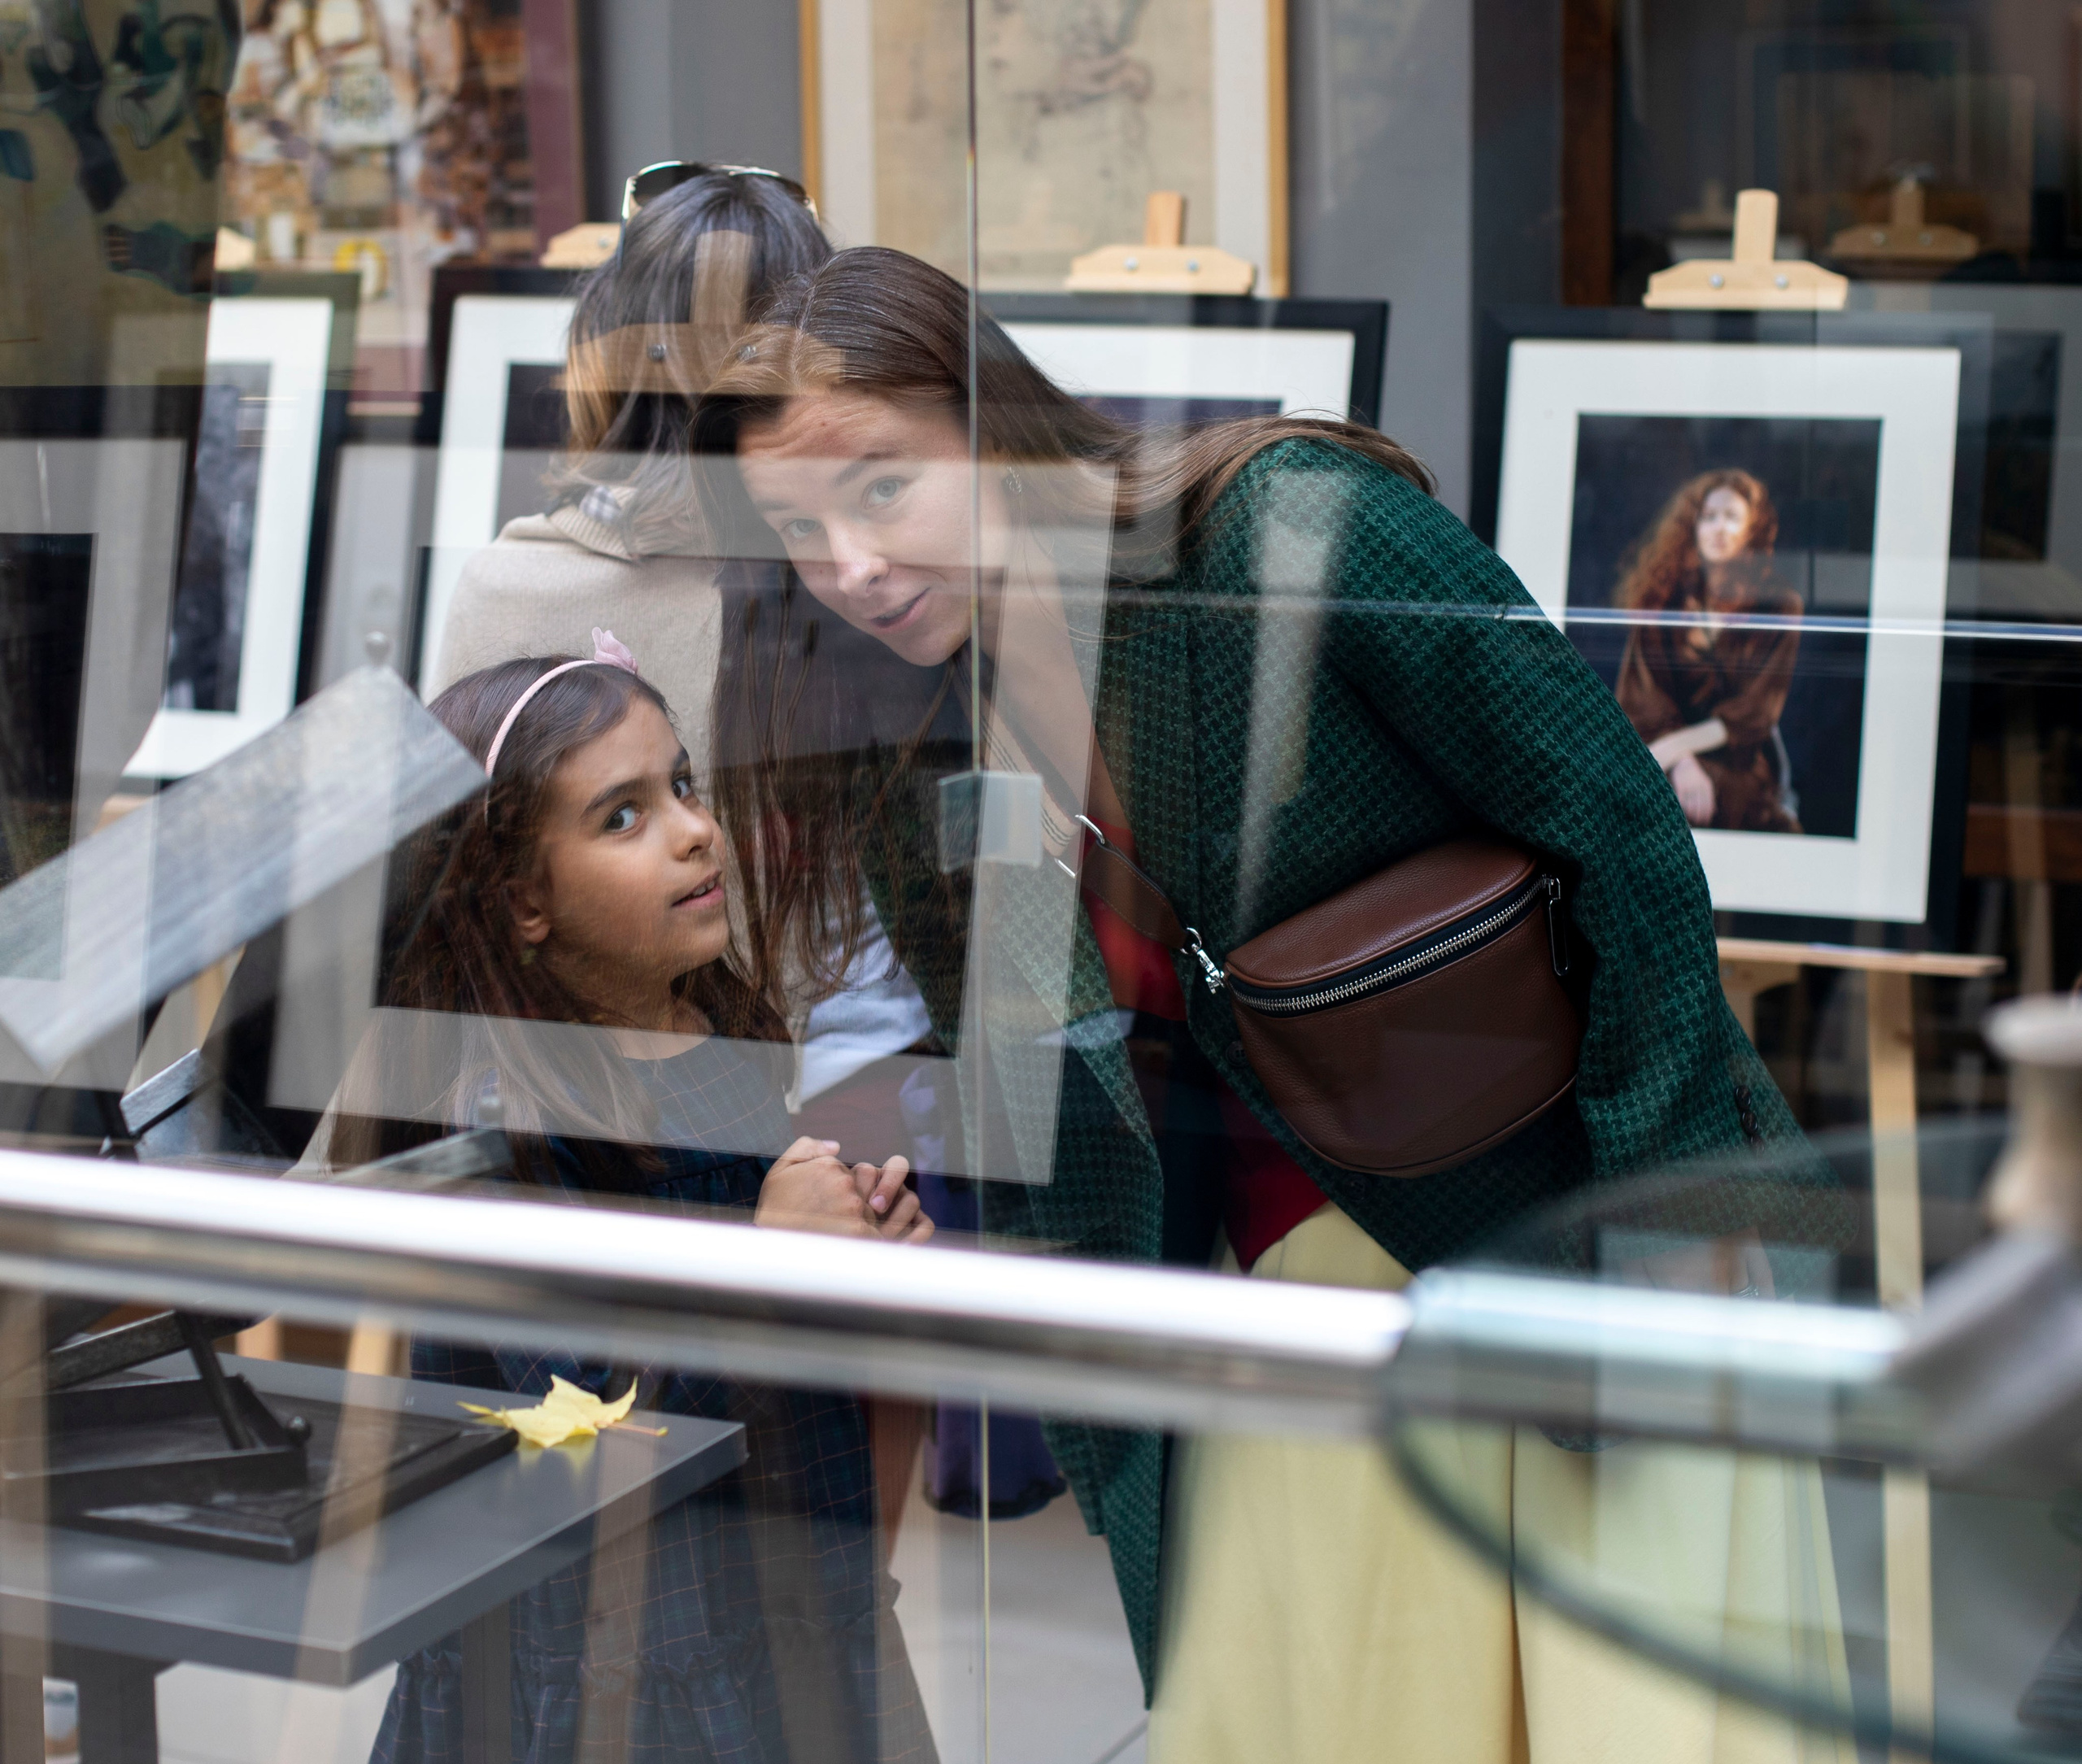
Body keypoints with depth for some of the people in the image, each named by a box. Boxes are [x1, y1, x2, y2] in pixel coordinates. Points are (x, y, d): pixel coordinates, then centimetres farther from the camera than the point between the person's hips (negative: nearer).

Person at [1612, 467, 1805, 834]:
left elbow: (1756, 711, -1)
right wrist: (1681, 763, -17)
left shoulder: (1779, 606, 6)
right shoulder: (1663, 599, 11)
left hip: (1741, 765, -1)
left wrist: (1675, 745, -14)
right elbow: (1640, 696, 1)